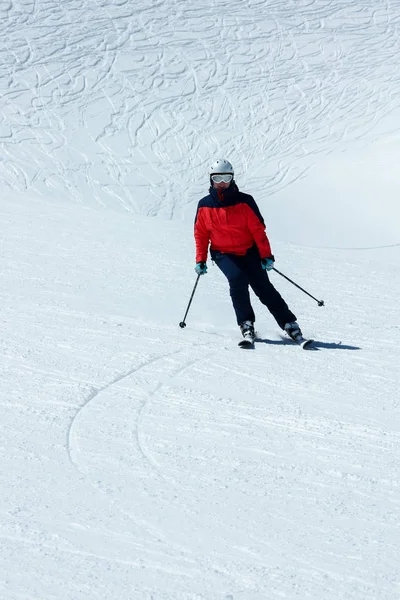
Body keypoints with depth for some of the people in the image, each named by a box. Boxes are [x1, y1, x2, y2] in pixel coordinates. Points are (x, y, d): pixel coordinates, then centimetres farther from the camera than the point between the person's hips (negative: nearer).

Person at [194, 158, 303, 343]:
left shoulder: (244, 201, -6)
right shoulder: (204, 206, 0)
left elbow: (258, 229, -6)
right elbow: (201, 234, 8)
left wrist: (266, 256, -10)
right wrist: (200, 260, 3)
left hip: (249, 252, 0)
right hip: (224, 254, 0)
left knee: (264, 288, -8)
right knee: (237, 279, -27)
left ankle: (289, 323, 1)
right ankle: (246, 324, -17)